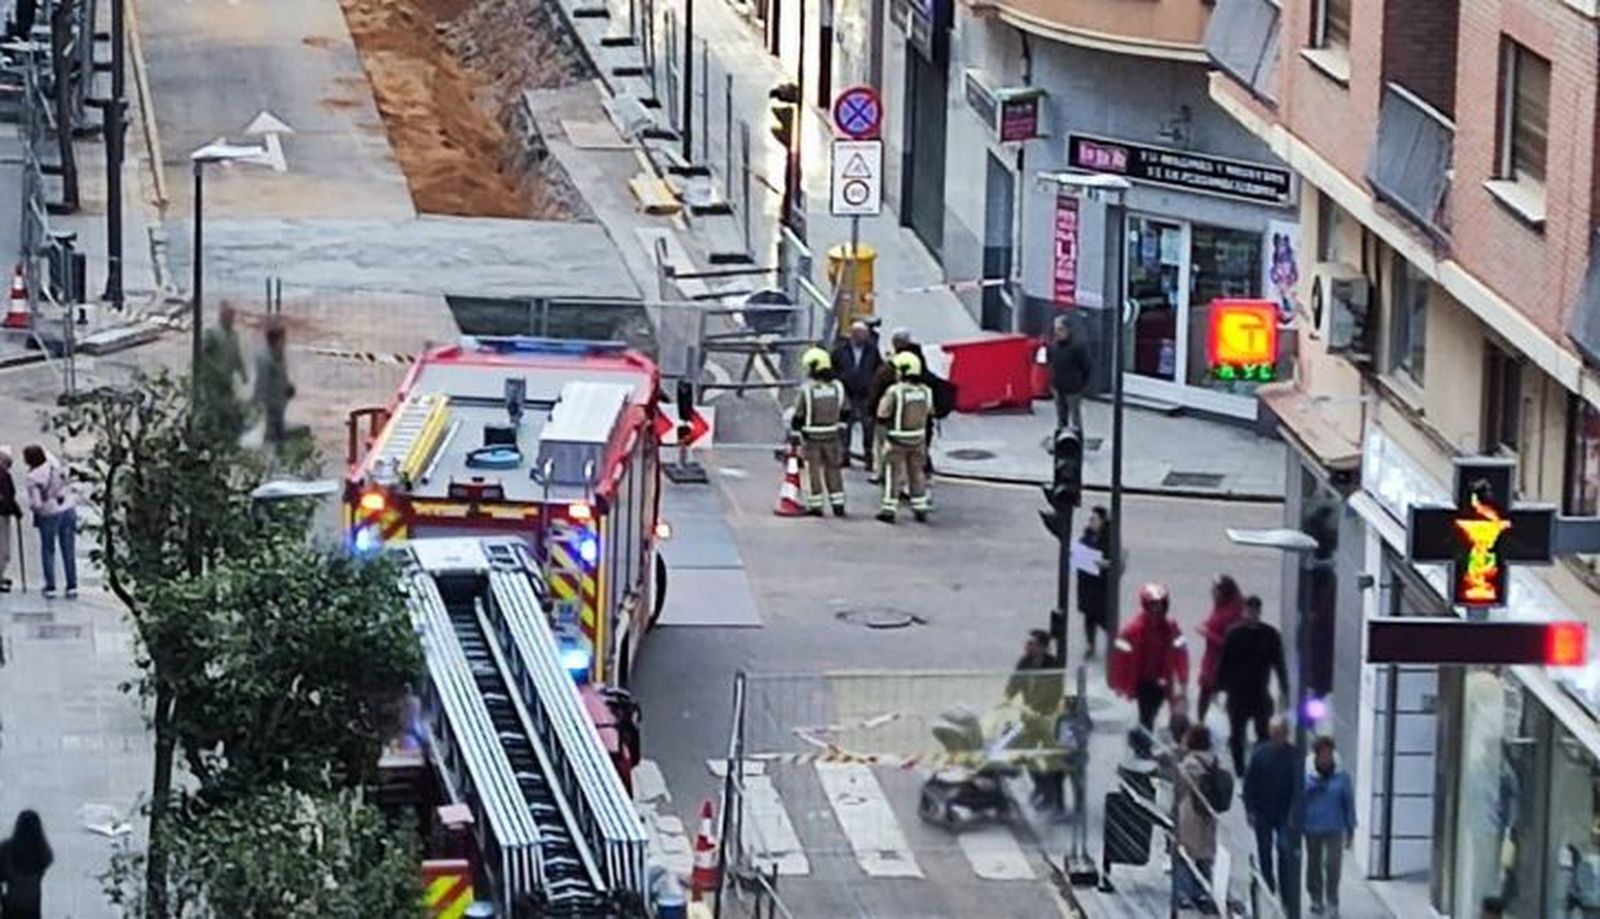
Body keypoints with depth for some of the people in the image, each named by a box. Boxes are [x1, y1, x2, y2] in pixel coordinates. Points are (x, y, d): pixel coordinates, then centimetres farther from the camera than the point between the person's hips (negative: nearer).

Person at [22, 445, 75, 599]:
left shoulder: (33, 477, -18)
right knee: (69, 550, 8)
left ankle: (50, 587, 13)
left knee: (48, 551, 13)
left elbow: (36, 504, -19)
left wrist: (31, 506, 2)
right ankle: (72, 586, 8)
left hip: (49, 515, -4)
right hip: (68, 510, 4)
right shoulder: (54, 465, -5)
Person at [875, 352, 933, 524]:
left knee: (894, 473, 4)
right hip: (918, 437, 4)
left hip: (897, 438, -4)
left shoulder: (895, 391, -19)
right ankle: (920, 507, 19)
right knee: (916, 472, 15)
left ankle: (889, 509, 6)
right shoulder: (924, 392, -3)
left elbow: (882, 416, -15)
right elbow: (929, 414, 8)